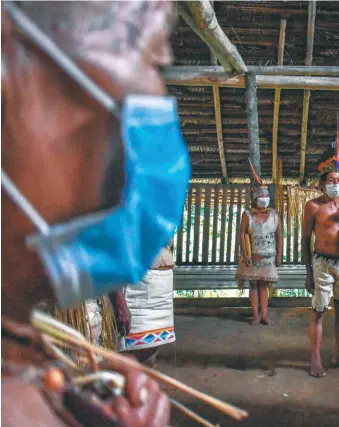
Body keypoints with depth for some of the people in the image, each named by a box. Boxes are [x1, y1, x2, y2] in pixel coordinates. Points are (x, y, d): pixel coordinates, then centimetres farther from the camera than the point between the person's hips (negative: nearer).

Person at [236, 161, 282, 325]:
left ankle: (265, 315, 8)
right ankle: (255, 315, 7)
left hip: (268, 256, 1)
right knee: (253, 285, 2)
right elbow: (241, 234, -5)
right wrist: (245, 255, -13)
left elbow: (279, 236, 4)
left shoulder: (274, 214, 4)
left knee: (264, 285, 5)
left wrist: (279, 255, -1)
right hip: (253, 256, -1)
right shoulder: (247, 215, -2)